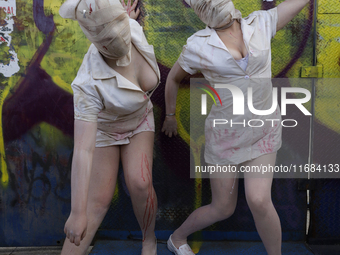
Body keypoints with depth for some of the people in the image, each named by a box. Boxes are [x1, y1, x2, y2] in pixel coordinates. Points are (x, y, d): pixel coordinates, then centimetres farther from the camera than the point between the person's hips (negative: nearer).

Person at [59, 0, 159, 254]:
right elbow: (83, 150, -42)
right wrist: (77, 212, -41)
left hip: (139, 120, 3)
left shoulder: (135, 30, -27)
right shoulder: (89, 83, -40)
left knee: (140, 184, -14)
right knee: (98, 201, -4)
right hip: (103, 127, -3)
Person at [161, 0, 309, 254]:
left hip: (264, 131, 2)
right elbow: (173, 78, 9)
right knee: (223, 209, 8)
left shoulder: (261, 23, -3)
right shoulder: (197, 46, -9)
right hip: (226, 135, -1)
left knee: (259, 201, -18)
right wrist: (170, 116, 20)